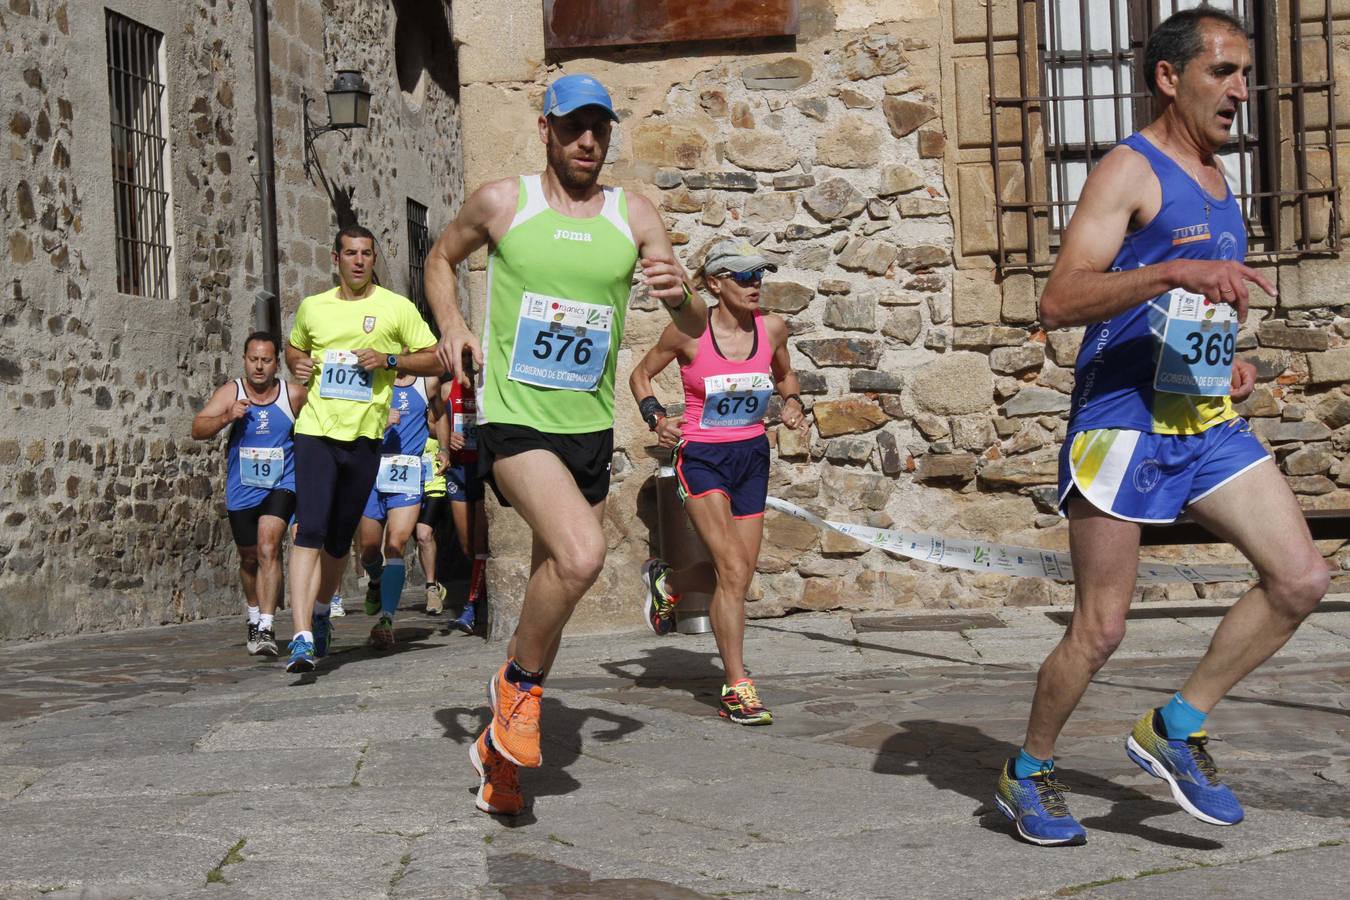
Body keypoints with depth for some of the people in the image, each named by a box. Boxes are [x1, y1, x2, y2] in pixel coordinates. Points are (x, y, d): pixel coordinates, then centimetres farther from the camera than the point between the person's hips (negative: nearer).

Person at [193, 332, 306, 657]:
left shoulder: (294, 395, -4)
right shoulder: (230, 392, -4)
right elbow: (197, 429, -14)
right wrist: (226, 417, -31)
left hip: (281, 486, -2)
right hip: (242, 490, 2)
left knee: (268, 547, -22)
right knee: (249, 558, 15)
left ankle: (266, 628, -23)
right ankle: (254, 617, 40)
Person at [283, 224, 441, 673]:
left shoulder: (397, 308, 4)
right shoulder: (312, 307, 11)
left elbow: (434, 359, 5)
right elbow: (293, 347, 29)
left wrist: (389, 360, -10)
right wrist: (297, 364, 6)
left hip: (364, 434, 0)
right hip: (316, 429, 0)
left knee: (339, 539, 10)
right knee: (309, 531, -15)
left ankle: (320, 613, 36)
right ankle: (302, 638, -20)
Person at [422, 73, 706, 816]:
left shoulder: (634, 217, 5)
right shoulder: (501, 202, 1)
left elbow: (696, 330, 6)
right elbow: (440, 259, 19)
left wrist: (680, 295, -18)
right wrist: (450, 324, 0)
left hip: (590, 428, 4)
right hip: (513, 420, -4)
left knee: (554, 585, 10)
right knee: (582, 554, -28)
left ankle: (499, 747, 30)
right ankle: (519, 687, -1)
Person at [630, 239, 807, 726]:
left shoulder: (772, 328, 0)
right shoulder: (688, 332, -11)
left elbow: (785, 375, 20)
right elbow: (640, 374, 5)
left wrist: (792, 401, -1)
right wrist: (655, 416, -12)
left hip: (752, 455, 5)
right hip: (702, 457, -5)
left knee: (738, 575, 9)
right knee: (733, 569, -16)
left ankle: (666, 582, 41)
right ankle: (736, 687, -6)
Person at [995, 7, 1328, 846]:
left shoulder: (1218, 180, 17)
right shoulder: (1129, 170, -9)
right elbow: (1060, 302, -21)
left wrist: (1230, 360, 13)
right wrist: (1176, 271, -32)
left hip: (1210, 422, 8)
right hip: (1125, 420, -8)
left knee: (1301, 579, -3)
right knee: (1101, 628, -2)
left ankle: (1176, 728, 11)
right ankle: (1028, 773, 20)